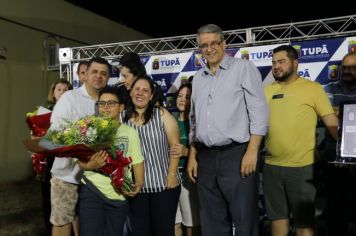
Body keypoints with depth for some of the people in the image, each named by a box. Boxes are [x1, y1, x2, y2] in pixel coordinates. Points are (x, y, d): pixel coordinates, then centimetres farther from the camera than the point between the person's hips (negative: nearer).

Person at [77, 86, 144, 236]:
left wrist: (139, 183, -6)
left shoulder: (130, 132, 8)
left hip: (120, 195, 3)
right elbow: (80, 160, -4)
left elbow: (137, 160, 8)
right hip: (92, 192, -3)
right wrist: (89, 165, -25)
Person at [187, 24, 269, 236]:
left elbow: (259, 111, -7)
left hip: (236, 154, -5)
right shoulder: (198, 78, 17)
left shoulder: (243, 68, 0)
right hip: (205, 157, 6)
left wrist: (252, 151, -15)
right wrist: (192, 156, 14)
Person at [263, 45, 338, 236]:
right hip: (271, 166, 4)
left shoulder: (312, 88, -2)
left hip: (302, 166, -4)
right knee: (278, 217, 17)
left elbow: (331, 121, -5)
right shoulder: (267, 91, 10)